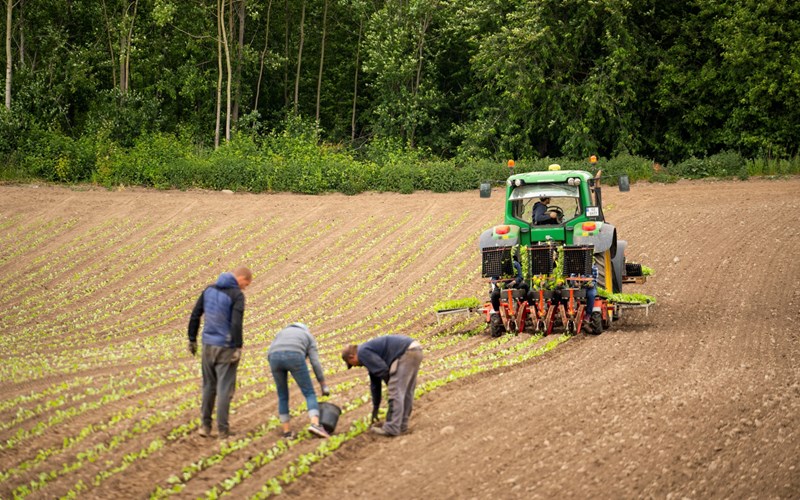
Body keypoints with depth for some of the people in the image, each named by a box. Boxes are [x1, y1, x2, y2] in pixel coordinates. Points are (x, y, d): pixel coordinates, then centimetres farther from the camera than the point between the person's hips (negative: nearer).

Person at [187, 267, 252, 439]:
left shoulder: (209, 289, 7)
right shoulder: (237, 295, -12)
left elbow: (195, 315, 9)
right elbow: (236, 324, -22)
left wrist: (192, 340, 16)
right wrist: (238, 347, -18)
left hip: (208, 345, 6)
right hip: (226, 347, -6)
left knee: (209, 386, 16)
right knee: (225, 388, 1)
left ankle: (205, 425, 18)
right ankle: (222, 430, 3)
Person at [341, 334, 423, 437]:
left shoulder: (363, 353, -3)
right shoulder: (369, 352, 26)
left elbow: (382, 370, -11)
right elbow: (375, 384, 33)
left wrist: (391, 385, 10)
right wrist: (375, 408, 38)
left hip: (407, 352, -10)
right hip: (415, 350, 10)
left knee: (396, 392, -6)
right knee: (406, 393, 16)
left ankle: (392, 428, -4)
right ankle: (401, 425, 22)